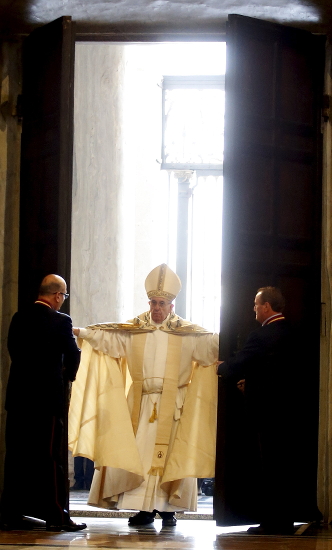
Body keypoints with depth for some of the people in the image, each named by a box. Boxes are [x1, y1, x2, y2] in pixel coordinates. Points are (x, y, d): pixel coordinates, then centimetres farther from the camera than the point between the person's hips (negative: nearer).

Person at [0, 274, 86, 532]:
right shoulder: (61, 321, -11)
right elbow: (73, 355, -4)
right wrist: (68, 375, 16)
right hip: (47, 397, -5)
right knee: (50, 457, -1)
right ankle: (56, 515, 1)